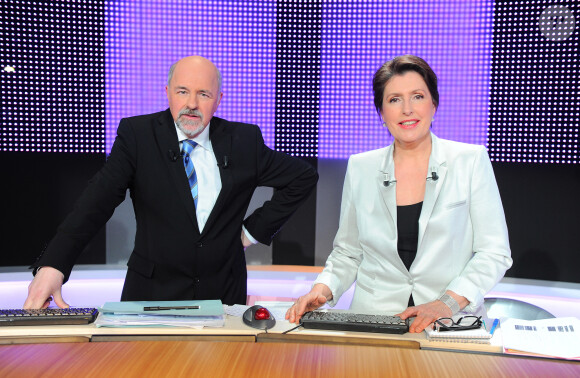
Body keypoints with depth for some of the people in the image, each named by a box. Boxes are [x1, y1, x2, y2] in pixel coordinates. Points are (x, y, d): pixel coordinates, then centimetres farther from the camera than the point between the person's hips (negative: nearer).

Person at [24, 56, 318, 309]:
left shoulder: (244, 140, 0)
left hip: (223, 293, 1)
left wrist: (255, 229, 2)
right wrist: (52, 264, -28)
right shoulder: (137, 134, -3)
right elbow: (99, 199, -14)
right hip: (151, 292, 0)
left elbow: (304, 176, 8)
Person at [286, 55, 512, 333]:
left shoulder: (471, 161, 3)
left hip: (451, 323, -1)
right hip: (372, 318, 1)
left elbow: (494, 252, 0)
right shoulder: (359, 167, 8)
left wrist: (448, 302, -13)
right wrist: (322, 289, -5)